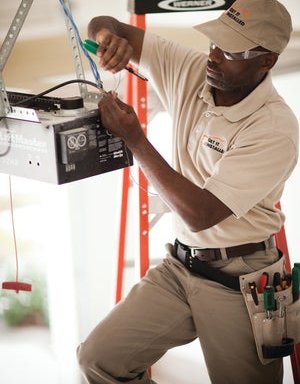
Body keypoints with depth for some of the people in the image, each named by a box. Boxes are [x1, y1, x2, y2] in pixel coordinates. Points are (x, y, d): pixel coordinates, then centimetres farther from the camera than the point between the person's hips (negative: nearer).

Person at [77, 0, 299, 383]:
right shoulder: (190, 71, -3)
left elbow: (201, 214, -24)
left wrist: (134, 139, -22)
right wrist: (108, 33, -22)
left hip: (239, 282, -5)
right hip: (178, 266, 5)